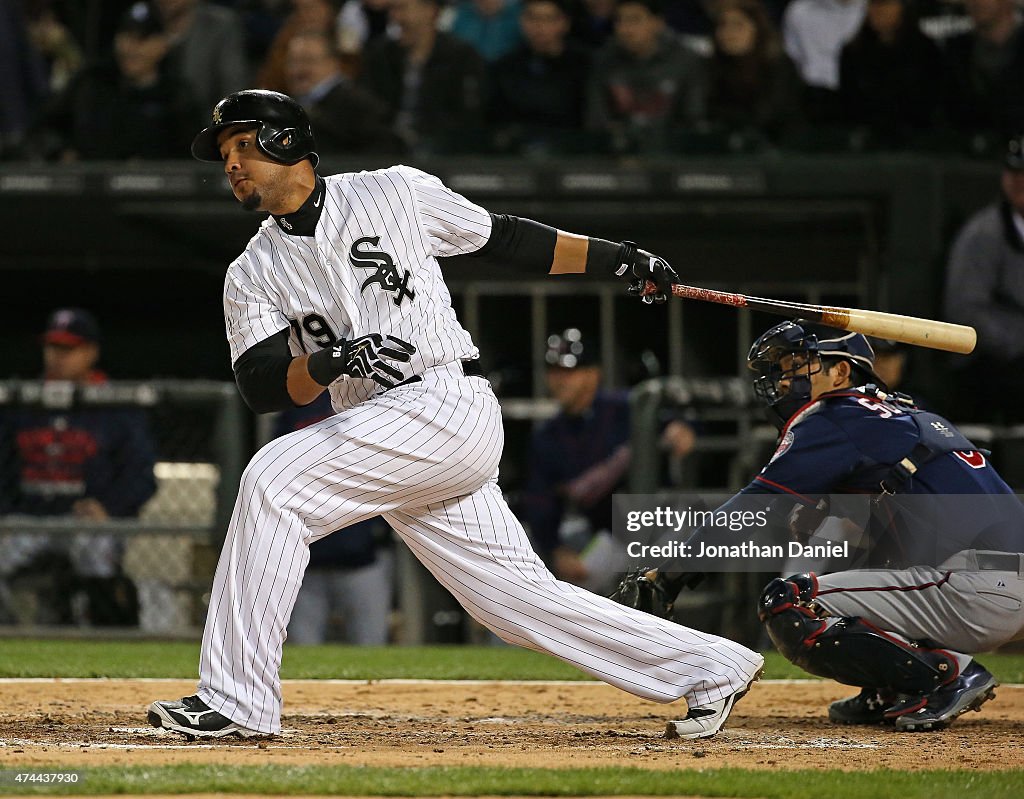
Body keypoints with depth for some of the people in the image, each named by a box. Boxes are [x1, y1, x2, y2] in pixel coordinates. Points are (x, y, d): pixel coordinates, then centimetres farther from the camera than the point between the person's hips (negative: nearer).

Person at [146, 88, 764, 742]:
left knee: (275, 481, -21)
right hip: (383, 435, 6)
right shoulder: (253, 275, 13)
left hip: (448, 401, -6)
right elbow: (263, 388, 0)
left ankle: (238, 701, -20)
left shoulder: (395, 193, 3)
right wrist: (331, 363, -20)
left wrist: (619, 259, 12)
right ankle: (713, 669, 13)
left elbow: (502, 238, 13)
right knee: (520, 597, 3)